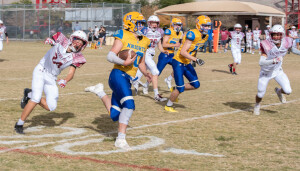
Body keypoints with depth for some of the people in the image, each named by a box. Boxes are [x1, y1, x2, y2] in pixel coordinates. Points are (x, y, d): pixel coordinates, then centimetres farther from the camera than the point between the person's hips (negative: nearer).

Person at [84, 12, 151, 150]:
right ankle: (121, 139, -18)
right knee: (129, 105, -26)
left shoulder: (143, 42, 17)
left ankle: (99, 91, 30)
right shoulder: (123, 37, -4)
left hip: (128, 80, 8)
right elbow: (110, 56, -10)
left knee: (114, 115, 7)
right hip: (118, 75, -8)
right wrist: (124, 62, -27)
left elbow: (141, 62, 28)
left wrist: (145, 73, 8)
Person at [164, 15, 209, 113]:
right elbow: (183, 52, -26)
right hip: (178, 62, -8)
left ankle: (175, 90, 23)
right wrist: (196, 60, -30)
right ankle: (168, 106, 15)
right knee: (180, 88, -6)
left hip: (187, 63, 8)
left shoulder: (205, 36, 5)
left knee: (196, 85, 4)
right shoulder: (193, 34, -23)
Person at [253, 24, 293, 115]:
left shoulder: (286, 43, -18)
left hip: (278, 71, 3)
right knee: (260, 94, 4)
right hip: (266, 73, -3)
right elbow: (261, 62, -35)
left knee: (288, 91, -13)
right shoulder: (267, 45, -29)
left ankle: (279, 91, 23)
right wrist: (273, 61, -49)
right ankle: (257, 106, 39)